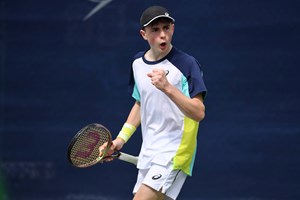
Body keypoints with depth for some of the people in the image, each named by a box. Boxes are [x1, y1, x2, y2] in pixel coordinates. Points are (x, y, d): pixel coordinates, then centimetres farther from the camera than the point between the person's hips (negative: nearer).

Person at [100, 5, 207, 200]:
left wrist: (167, 88, -33)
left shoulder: (187, 64, -13)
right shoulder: (138, 63, 8)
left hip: (174, 153, -7)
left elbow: (199, 113, -21)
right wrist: (121, 139, 16)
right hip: (148, 153, 8)